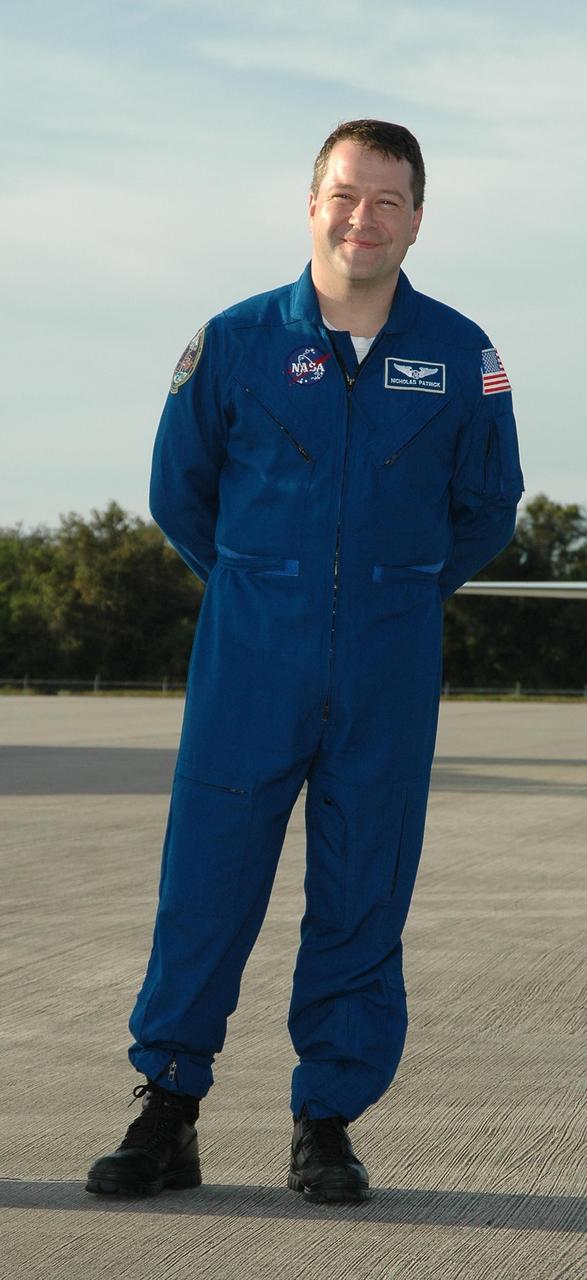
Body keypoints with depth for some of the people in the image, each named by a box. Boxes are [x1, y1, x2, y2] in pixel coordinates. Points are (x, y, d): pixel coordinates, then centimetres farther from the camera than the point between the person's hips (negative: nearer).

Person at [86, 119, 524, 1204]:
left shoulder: (460, 357, 2)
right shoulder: (235, 343, -1)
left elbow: (486, 508, 16)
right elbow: (177, 491, 12)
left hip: (391, 665, 1)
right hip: (250, 660, -1)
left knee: (364, 896, 3)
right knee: (206, 880, -3)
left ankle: (328, 1124, 13)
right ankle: (166, 1116, 6)